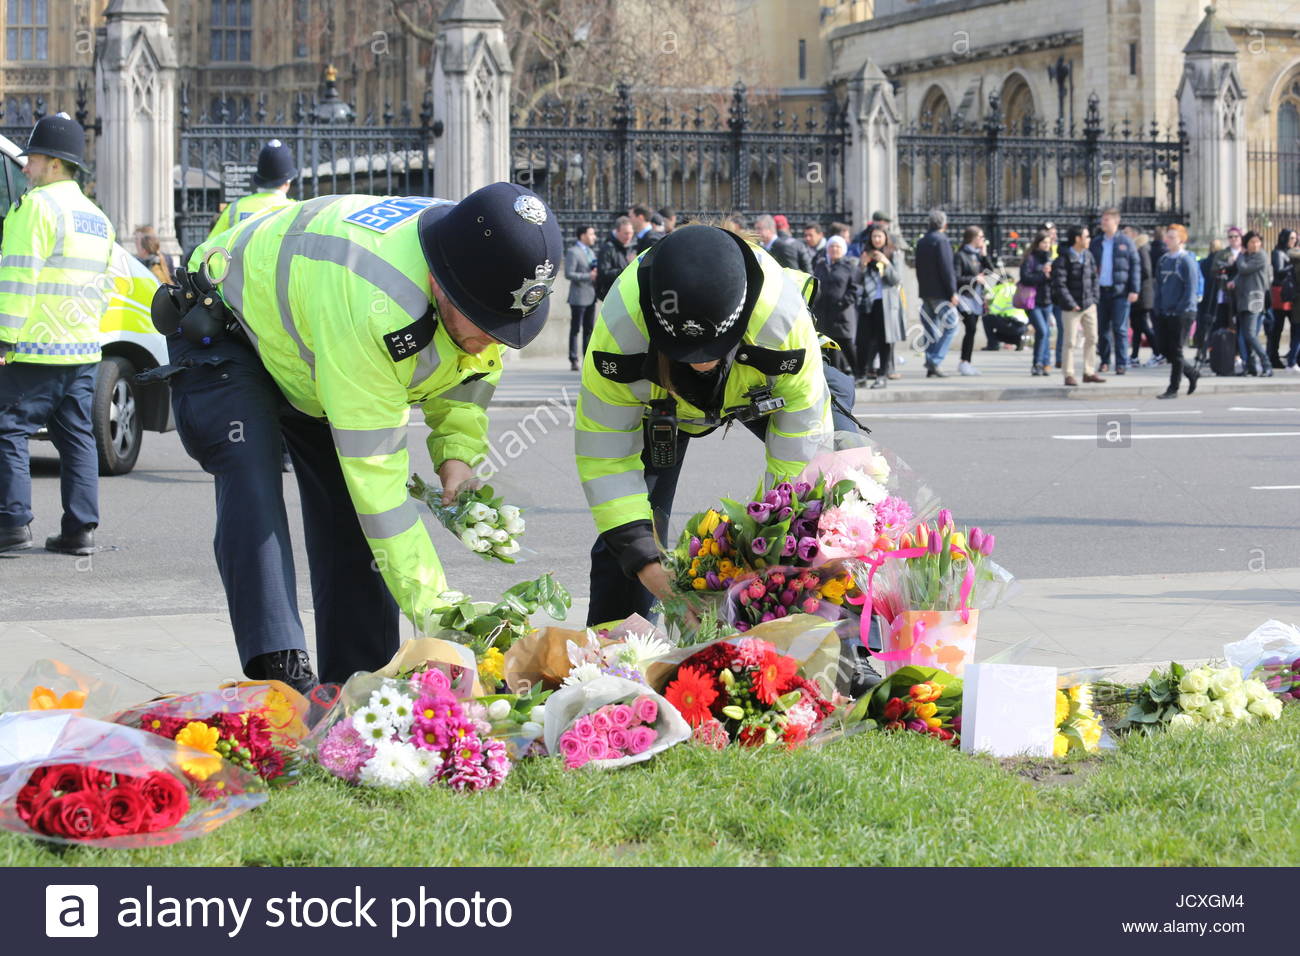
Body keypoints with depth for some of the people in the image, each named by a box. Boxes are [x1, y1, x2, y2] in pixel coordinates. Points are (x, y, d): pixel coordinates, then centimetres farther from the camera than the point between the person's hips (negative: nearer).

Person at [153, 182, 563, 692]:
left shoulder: (490, 284, -23)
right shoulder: (367, 303, -47)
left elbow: (468, 378, 2)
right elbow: (376, 473, -42)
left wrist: (457, 454, -17)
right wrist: (434, 607, -40)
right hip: (226, 335, -7)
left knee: (348, 518, -4)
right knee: (253, 491, -27)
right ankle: (279, 670, -32)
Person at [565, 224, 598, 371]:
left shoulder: (590, 252, 19)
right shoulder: (572, 252, -9)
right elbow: (569, 274, -17)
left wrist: (597, 273, 4)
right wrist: (589, 276, -19)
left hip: (590, 297, 8)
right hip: (579, 297, -8)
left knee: (589, 329, 10)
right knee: (575, 329, -4)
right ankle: (574, 361, -2)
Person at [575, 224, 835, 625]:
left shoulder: (785, 320, -43)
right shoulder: (618, 331, -42)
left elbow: (800, 456, -32)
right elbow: (604, 456, -31)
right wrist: (645, 562, -38)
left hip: (764, 391, 0)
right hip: (661, 405, 0)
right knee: (627, 535, -12)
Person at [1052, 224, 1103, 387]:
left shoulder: (1088, 256, 8)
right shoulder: (1063, 259, -12)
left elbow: (1094, 277, 16)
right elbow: (1059, 285, -15)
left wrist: (1094, 297, 5)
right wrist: (1071, 304, -18)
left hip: (1089, 305, 7)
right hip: (1071, 308, -7)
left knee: (1092, 338, 9)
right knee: (1070, 342, -2)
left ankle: (1089, 372, 18)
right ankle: (1069, 375, 5)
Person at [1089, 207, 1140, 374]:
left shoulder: (1125, 242, 0)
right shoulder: (1096, 242, 10)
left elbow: (1135, 266, -1)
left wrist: (1134, 290, -8)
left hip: (1120, 291, -4)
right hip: (1100, 290, 4)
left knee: (1120, 329, -4)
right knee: (1103, 328, 7)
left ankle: (1121, 363, -1)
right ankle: (1104, 361, 16)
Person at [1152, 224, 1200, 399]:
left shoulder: (1186, 260, -8)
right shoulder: (1163, 260, 12)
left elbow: (1191, 288, -12)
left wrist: (1181, 309, -16)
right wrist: (1157, 308, 8)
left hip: (1181, 313, -7)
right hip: (1164, 313, 7)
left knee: (1175, 351, -2)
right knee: (1165, 350, 7)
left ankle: (1173, 388, 6)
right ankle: (1192, 374, 26)